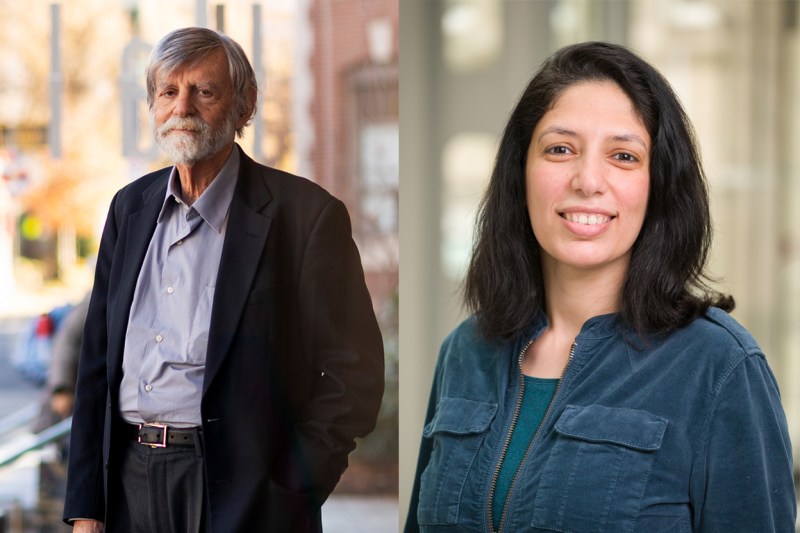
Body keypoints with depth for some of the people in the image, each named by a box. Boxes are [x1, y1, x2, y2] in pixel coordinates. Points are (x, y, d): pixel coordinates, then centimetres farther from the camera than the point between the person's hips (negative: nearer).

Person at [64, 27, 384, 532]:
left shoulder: (307, 214, -8)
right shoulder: (130, 206, 10)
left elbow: (353, 376, -9)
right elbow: (97, 360, 11)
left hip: (237, 490, -5)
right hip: (129, 481, 5)